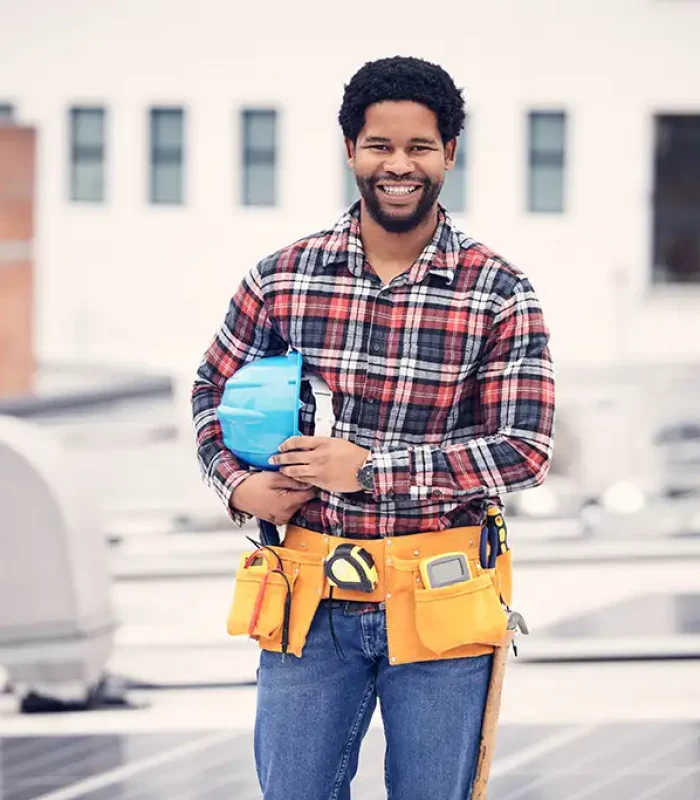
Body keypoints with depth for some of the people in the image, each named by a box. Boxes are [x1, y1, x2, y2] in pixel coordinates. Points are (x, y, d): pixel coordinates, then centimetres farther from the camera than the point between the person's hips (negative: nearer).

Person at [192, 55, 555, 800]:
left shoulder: (500, 295, -6)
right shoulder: (281, 278, 1)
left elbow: (525, 448, -11)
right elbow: (213, 390, 15)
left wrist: (369, 470, -16)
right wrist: (238, 484, -5)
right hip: (312, 600, 2)